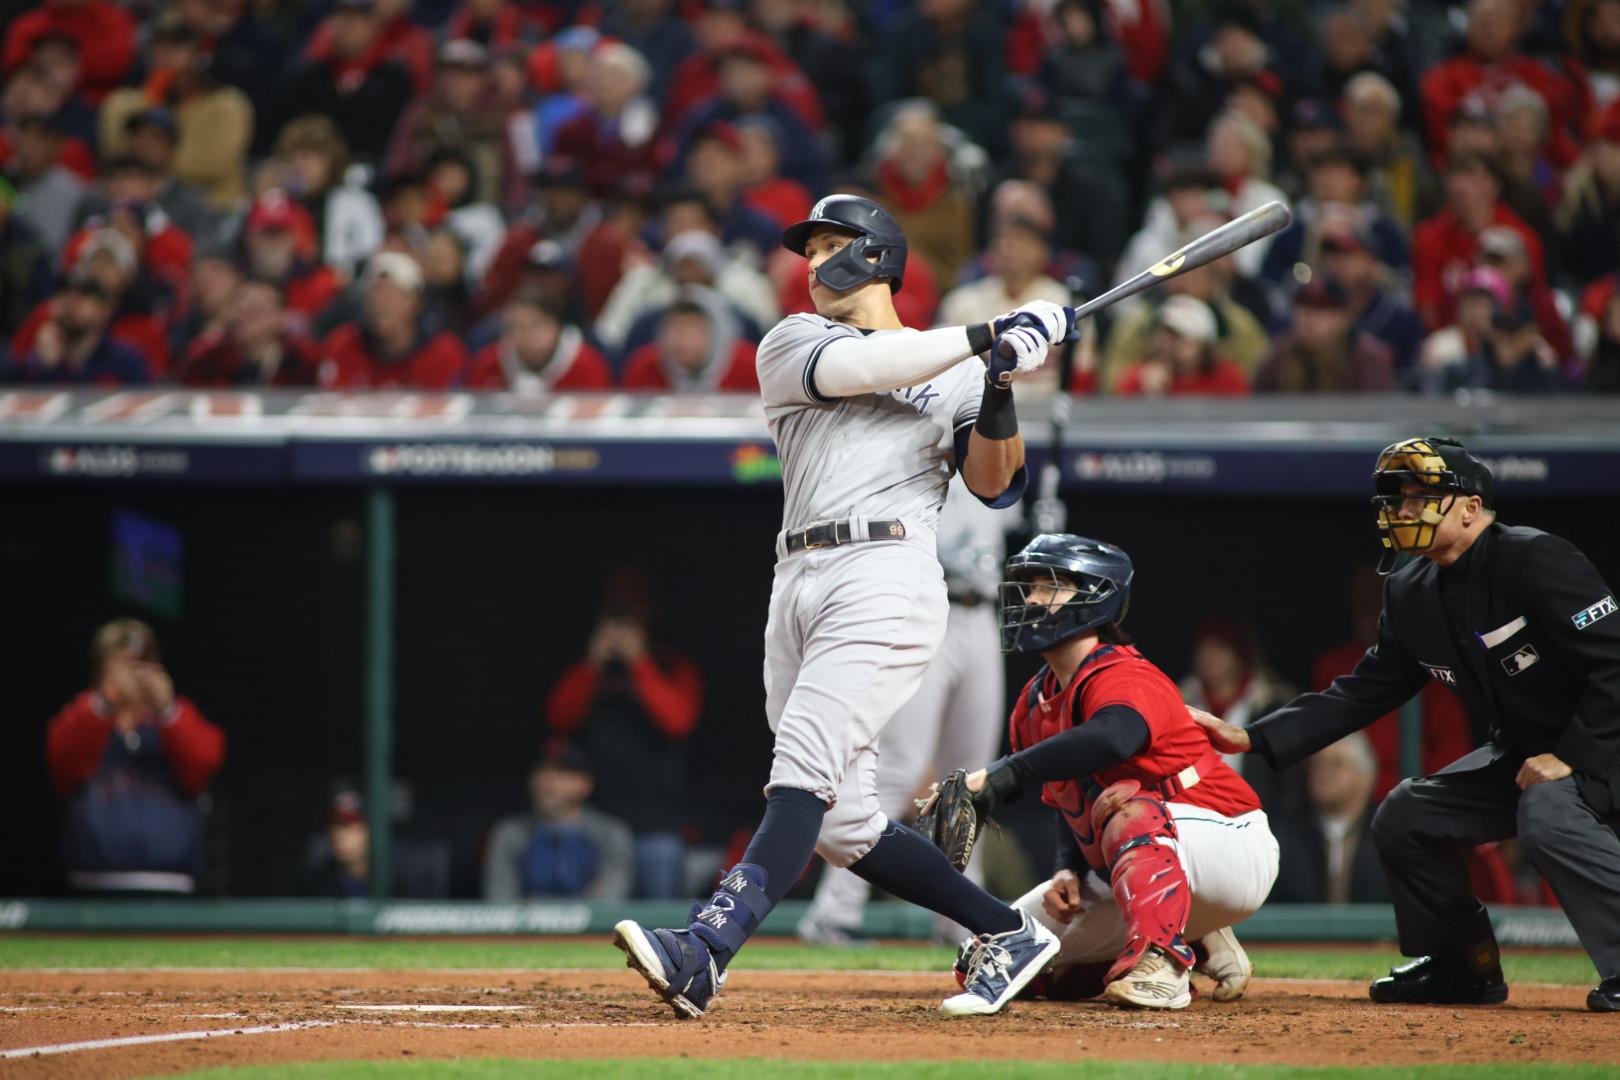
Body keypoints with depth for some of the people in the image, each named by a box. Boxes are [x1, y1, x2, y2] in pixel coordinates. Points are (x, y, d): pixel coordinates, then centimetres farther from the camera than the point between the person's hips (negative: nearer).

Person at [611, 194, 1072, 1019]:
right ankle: (1008, 934, 14)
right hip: (800, 580, 5)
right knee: (841, 826, 2)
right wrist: (986, 338, -7)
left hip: (889, 574, -5)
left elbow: (994, 484, 5)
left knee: (803, 772, -21)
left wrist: (1000, 391, -11)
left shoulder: (958, 376, 16)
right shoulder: (791, 345, 18)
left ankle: (704, 953, -36)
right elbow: (852, 369, -4)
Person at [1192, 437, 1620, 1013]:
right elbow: (1363, 692, 7)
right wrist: (1253, 738, -2)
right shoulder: (1411, 593, 5)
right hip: (1520, 752, 9)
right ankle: (1460, 967, 18)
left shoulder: (1535, 560, -21)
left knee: (1547, 814, -36)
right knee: (1405, 815, 5)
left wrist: (1571, 756, -27)